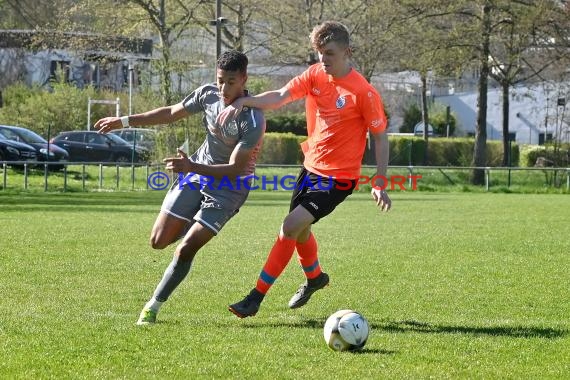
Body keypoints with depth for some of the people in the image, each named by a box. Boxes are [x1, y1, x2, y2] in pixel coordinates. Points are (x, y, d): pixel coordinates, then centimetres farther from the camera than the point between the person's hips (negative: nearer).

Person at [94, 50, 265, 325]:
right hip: (196, 173, 6)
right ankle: (191, 228, 41)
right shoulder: (208, 94, -10)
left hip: (229, 186, -6)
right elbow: (171, 113, 7)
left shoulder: (253, 121, -28)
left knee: (185, 249, -16)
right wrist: (124, 121, 8)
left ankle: (153, 307, 1)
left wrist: (191, 167, -40)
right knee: (158, 242, 5)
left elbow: (235, 169, -28)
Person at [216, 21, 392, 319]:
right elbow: (279, 97, -14)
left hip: (339, 177, -7)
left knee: (291, 226, -19)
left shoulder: (364, 93, -17)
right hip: (311, 167, 7)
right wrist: (243, 102, -32)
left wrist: (379, 184, -14)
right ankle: (314, 277, 53)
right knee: (299, 229, 22)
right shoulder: (315, 76, -3)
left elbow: (380, 138, -10)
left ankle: (257, 296, -12)